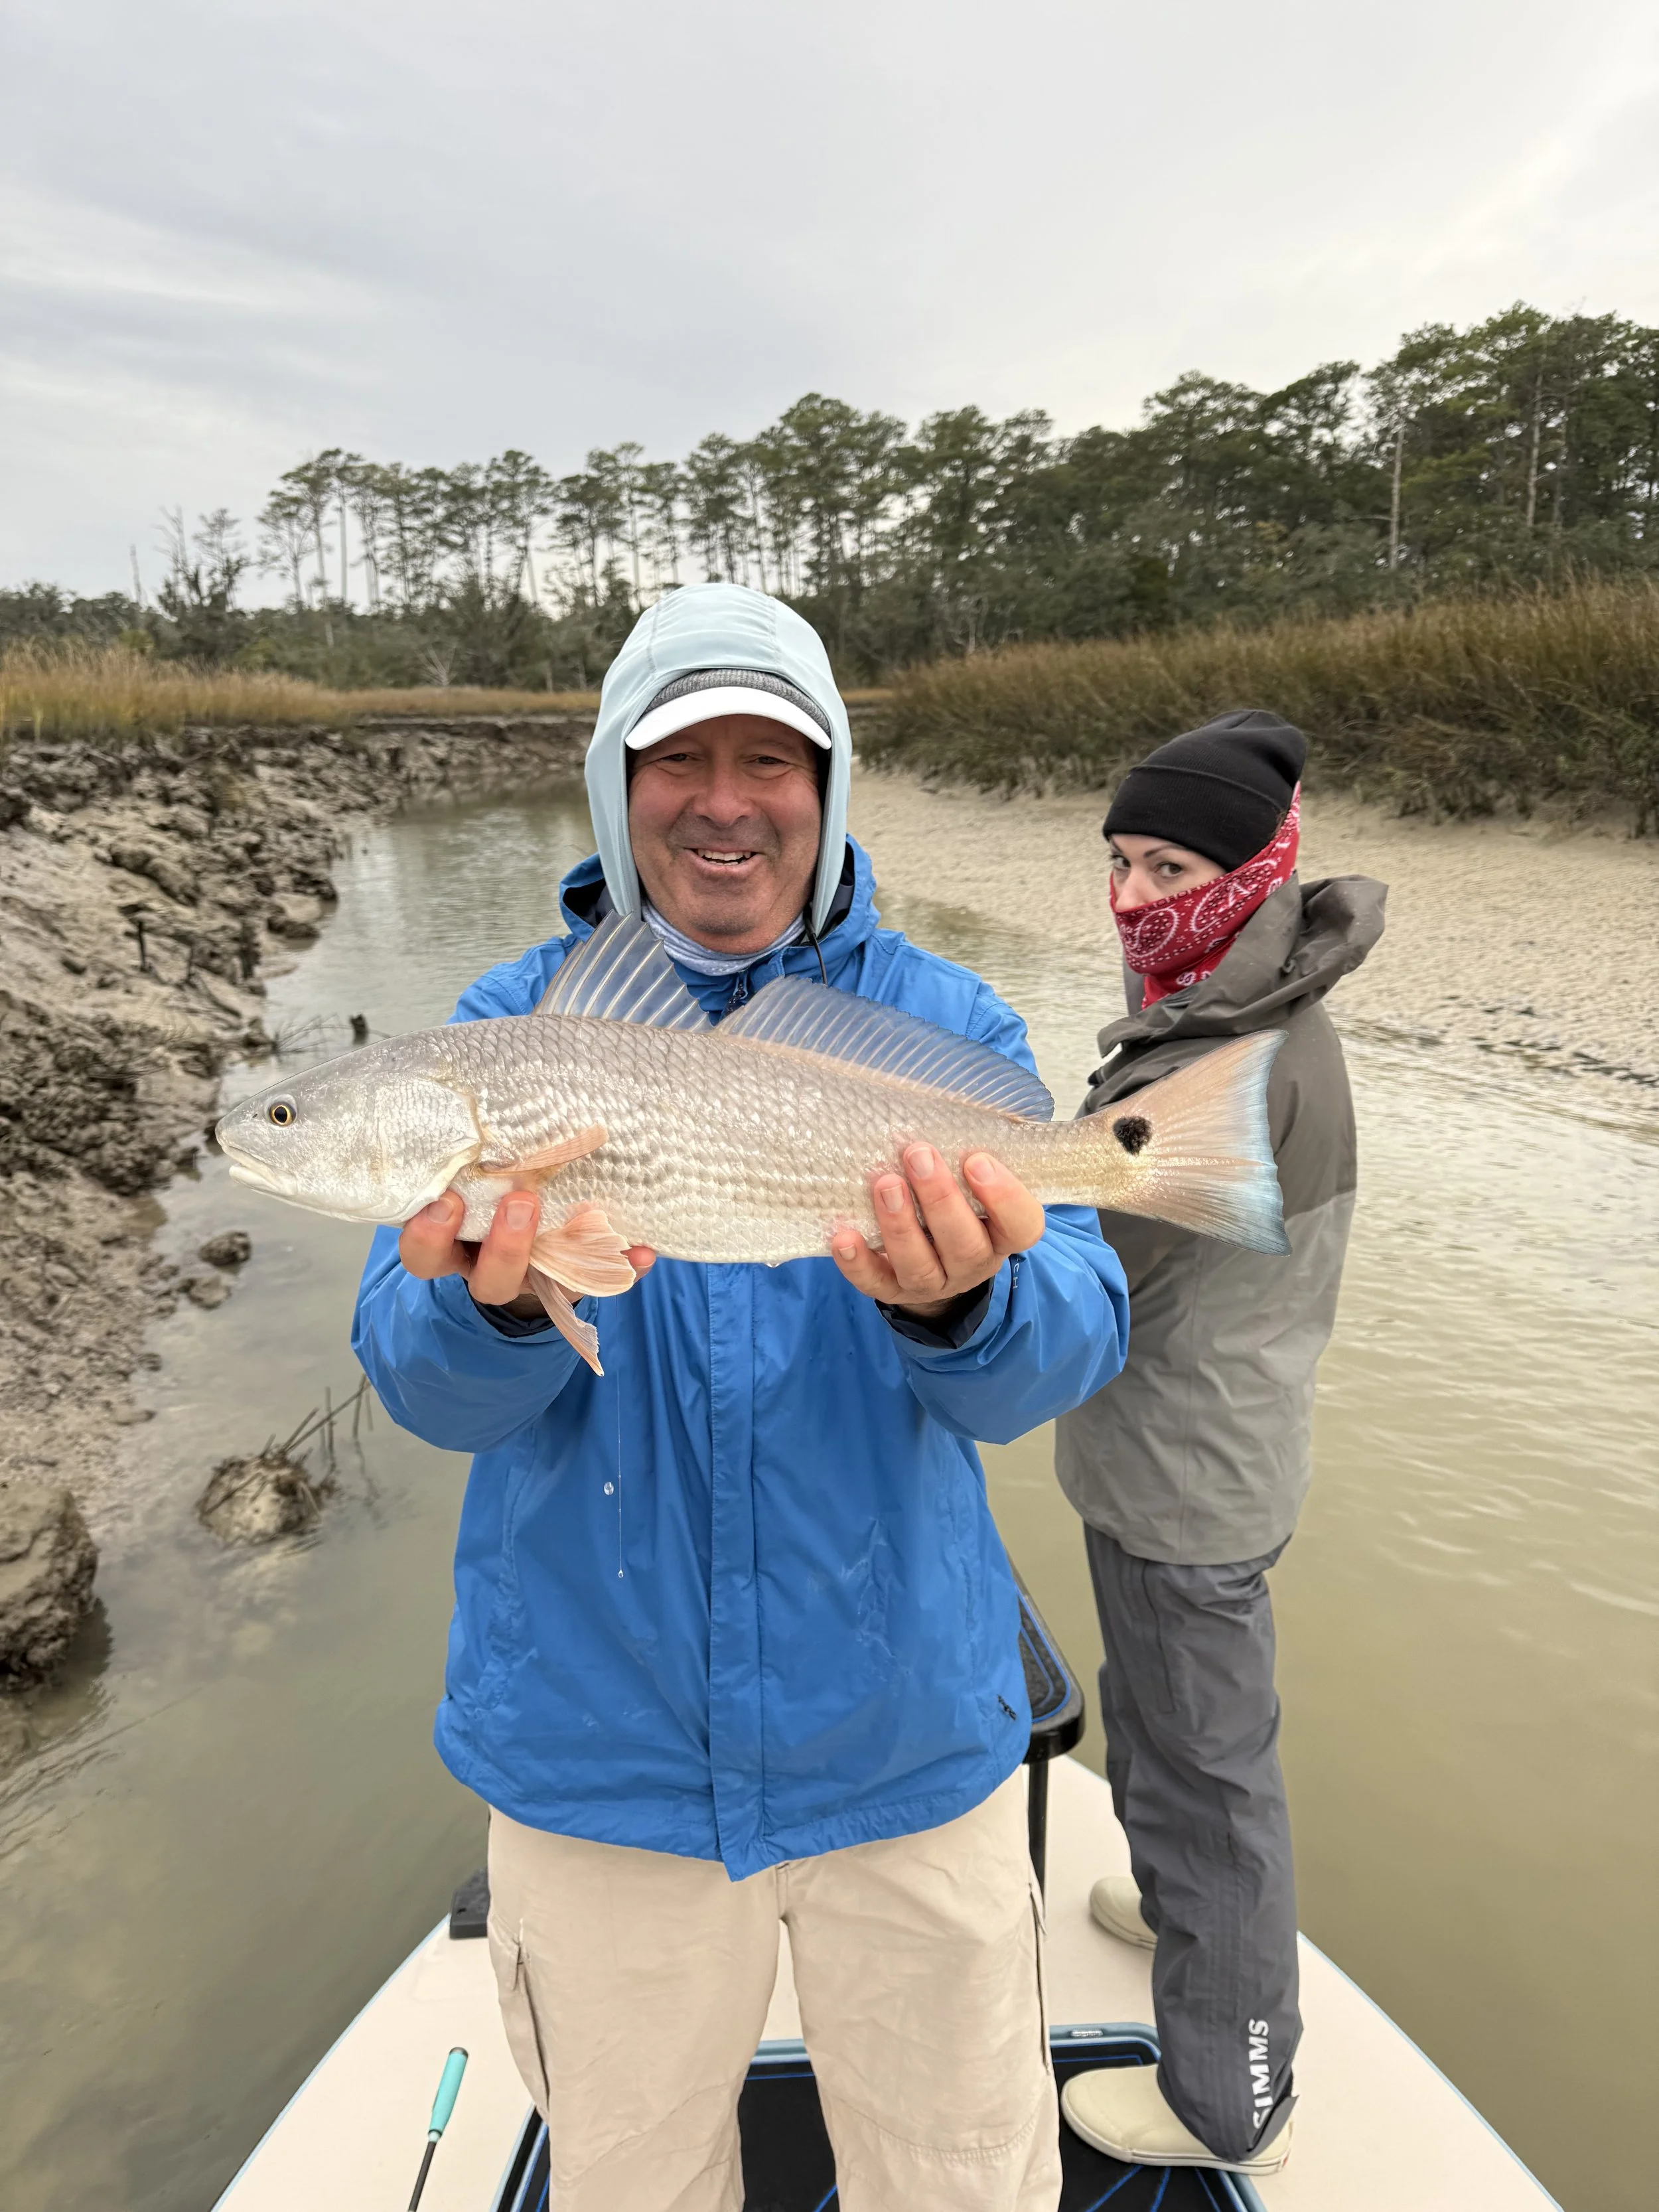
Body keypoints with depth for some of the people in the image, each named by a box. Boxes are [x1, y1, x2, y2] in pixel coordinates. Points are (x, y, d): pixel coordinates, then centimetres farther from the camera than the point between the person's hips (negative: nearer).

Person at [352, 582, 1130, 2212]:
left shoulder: (947, 1026, -6)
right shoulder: (506, 1028, -6)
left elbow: (1060, 1355, -16)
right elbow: (424, 1387, -13)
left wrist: (961, 1304, -38)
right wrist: (495, 1305, -36)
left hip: (906, 1740, 0)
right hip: (596, 1752, 1)